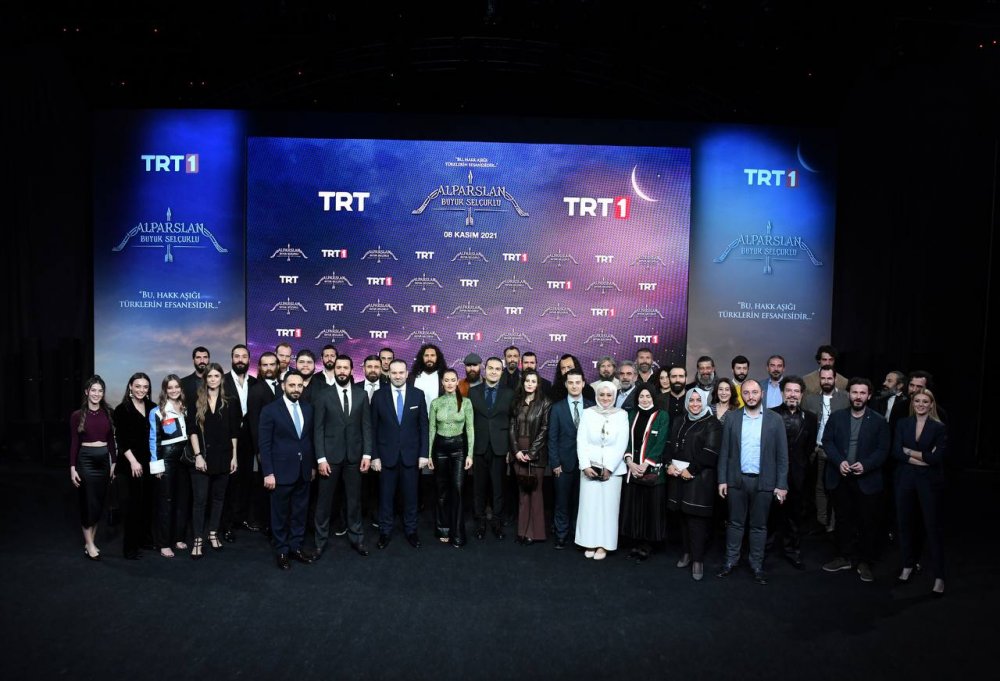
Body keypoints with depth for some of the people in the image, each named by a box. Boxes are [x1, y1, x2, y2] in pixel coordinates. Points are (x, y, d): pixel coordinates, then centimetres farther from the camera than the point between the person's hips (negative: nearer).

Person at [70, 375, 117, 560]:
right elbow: (74, 443, -4)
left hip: (104, 459, 4)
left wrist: (114, 463, 8)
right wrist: (73, 468, -7)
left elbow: (111, 440, 9)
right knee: (88, 502, -1)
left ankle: (90, 541, 19)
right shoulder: (77, 415, -4)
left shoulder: (108, 413, 5)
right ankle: (89, 545, 8)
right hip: (86, 459, -4)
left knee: (100, 502, 8)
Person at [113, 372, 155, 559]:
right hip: (128, 464, -4)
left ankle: (145, 538, 23)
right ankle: (130, 546, 8)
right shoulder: (122, 409, -5)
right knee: (130, 505, -1)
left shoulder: (152, 408, 6)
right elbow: (120, 439, -8)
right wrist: (133, 461, -15)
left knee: (147, 502, 8)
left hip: (148, 463, 4)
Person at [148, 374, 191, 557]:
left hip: (185, 457, 5)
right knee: (166, 501, 0)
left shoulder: (185, 410, 11)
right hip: (166, 458, -5)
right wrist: (156, 464, -10)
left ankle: (179, 538, 20)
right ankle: (164, 543, 6)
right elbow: (153, 440, -5)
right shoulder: (157, 412, -3)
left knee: (183, 498, 8)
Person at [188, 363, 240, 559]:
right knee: (200, 499, -1)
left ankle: (213, 533, 24)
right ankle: (198, 539, 5)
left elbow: (233, 432, 5)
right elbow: (193, 431, -2)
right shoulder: (197, 402, 1)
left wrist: (234, 457, 1)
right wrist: (198, 455, -10)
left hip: (222, 457, 2)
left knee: (218, 497, 11)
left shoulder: (229, 403, 3)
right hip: (202, 457, -2)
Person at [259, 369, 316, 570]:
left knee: (300, 512, 12)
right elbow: (265, 444, -9)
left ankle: (296, 547, 25)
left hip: (303, 471, 4)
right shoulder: (270, 410, -8)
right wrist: (268, 473, -13)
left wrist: (313, 465, 10)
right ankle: (282, 551, 22)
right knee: (280, 514, 9)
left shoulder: (308, 408, 5)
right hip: (281, 471, -4)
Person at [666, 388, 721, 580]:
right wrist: (669, 464, -4)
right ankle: (687, 552, 20)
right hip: (678, 476, 5)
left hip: (699, 478, -5)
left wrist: (690, 470, -14)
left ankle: (698, 560, 2)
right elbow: (670, 445, 13)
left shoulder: (712, 424, -4)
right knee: (684, 516, 9)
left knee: (696, 519, -5)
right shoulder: (679, 422, 15)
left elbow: (710, 453, -12)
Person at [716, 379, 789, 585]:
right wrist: (722, 480, -1)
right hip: (736, 480, 1)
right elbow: (724, 451, 3)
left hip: (763, 481, -1)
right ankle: (731, 561, 24)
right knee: (735, 522, 11)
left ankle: (757, 565, 22)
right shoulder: (732, 419, 1)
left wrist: (781, 484, -5)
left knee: (759, 526, 10)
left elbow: (782, 454, -1)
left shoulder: (774, 420, -2)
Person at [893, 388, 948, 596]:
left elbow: (936, 457, -13)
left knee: (933, 526, 1)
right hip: (905, 479, 3)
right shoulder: (903, 424, 5)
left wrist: (910, 452, -8)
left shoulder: (939, 428, -3)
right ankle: (908, 566, 25)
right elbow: (896, 451, -5)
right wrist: (923, 458, -14)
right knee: (906, 523, 11)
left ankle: (939, 577, 8)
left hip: (929, 481, -3)